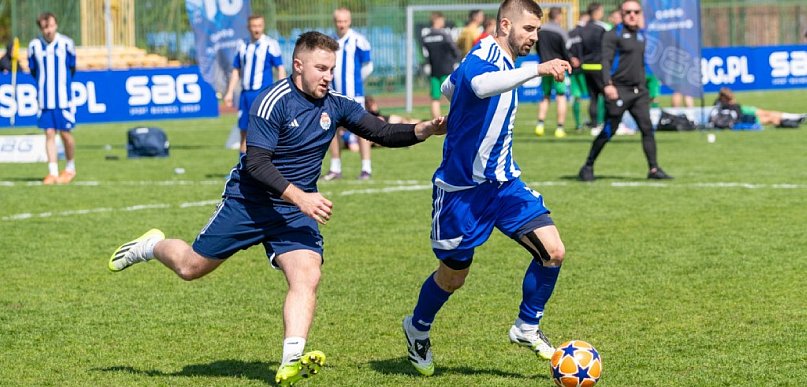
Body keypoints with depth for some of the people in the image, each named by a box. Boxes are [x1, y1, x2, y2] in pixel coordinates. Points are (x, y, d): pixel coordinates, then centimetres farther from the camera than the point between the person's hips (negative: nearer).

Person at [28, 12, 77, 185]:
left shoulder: (66, 43, -4)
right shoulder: (34, 46, -1)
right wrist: (44, 84, 13)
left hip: (63, 97, -1)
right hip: (45, 98, 2)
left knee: (65, 133, 0)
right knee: (49, 133, 0)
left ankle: (70, 168, 19)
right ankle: (53, 172, 3)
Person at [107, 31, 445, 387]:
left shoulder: (335, 106, -2)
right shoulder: (273, 102, -20)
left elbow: (383, 133, -2)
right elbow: (256, 163, -24)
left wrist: (425, 130, -20)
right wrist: (300, 197, -33)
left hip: (296, 211, 4)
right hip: (248, 204, -4)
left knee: (307, 276, -21)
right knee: (190, 267, 8)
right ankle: (153, 245, 42)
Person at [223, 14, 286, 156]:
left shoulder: (270, 45, -3)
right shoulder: (243, 46, 11)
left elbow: (280, 69, -4)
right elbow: (236, 71, 17)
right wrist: (229, 93, 11)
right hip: (246, 94, 5)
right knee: (245, 132, 9)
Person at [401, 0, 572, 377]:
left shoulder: (503, 62, 7)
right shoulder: (482, 58, -20)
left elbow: (449, 86, 25)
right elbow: (480, 85, -48)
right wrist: (536, 70, -55)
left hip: (502, 182, 8)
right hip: (461, 188, -8)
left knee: (553, 251, -9)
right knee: (453, 276, 9)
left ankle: (527, 328, 11)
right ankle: (417, 328, 38)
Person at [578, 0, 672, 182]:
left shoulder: (641, 36, 16)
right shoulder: (614, 35, -5)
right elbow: (606, 60, -15)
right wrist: (607, 84, -28)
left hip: (638, 91, 6)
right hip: (618, 90, -6)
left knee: (647, 128, -4)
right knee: (609, 131, -3)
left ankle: (653, 169, -4)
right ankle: (588, 167, 9)